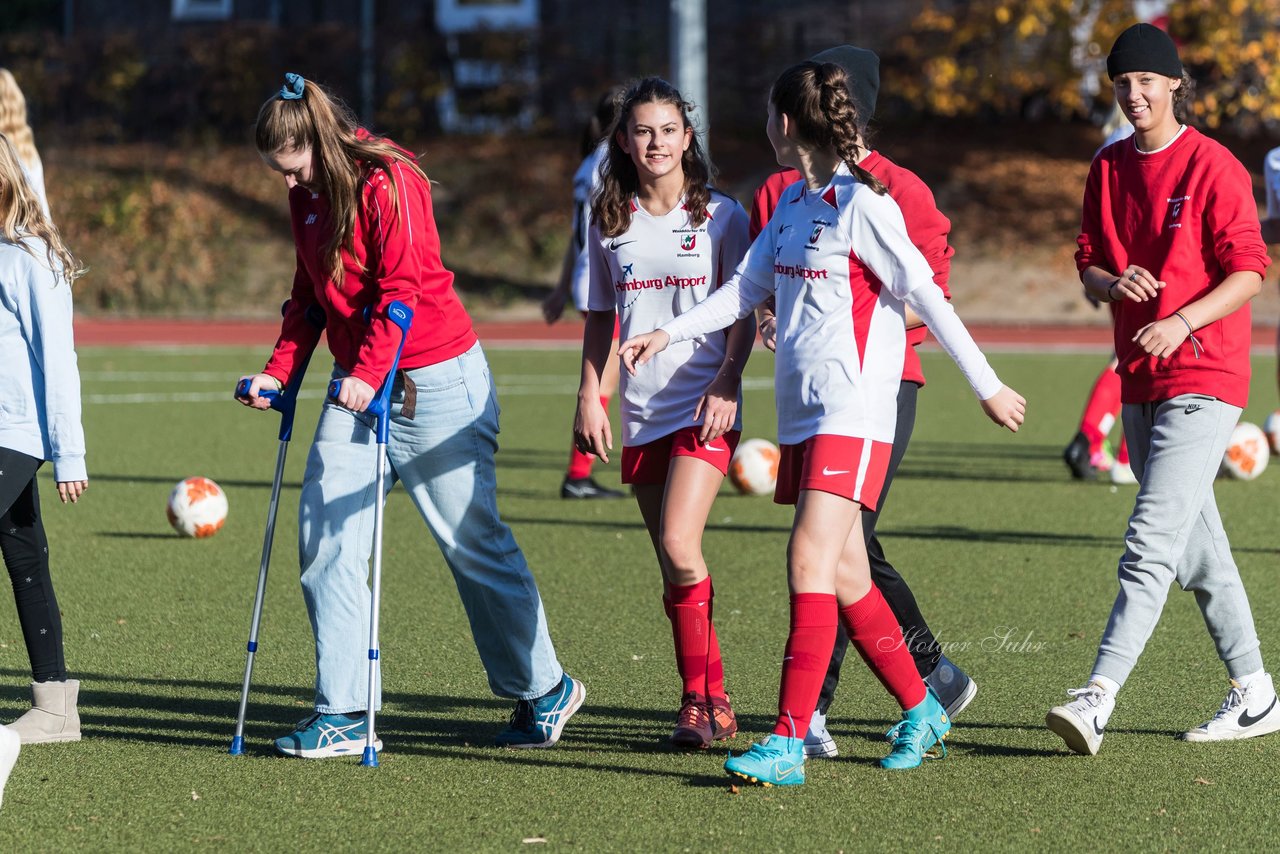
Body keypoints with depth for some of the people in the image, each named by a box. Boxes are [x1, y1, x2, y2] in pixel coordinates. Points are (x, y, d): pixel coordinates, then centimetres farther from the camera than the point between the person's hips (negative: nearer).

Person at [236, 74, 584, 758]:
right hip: (357, 387, 8)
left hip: (435, 381, -8)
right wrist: (279, 370, 5)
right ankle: (342, 713, -2)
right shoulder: (306, 197, 9)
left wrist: (370, 373, -30)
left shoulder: (388, 182, -16)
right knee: (324, 536, -4)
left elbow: (401, 289, -22)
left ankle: (543, 689, 19)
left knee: (473, 541, 2)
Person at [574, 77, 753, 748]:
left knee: (679, 547, -19)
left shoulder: (721, 216, 0)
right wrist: (589, 397, 8)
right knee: (674, 567, 5)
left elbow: (743, 314, 1)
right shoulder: (610, 223, 9)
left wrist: (725, 384, -13)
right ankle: (711, 701, 12)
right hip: (641, 412, 4)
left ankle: (699, 698, -10)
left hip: (705, 408, -4)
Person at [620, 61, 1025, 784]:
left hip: (854, 411, -9)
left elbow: (926, 295, -10)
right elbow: (748, 288, 20)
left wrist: (987, 385, -7)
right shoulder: (793, 202, 14)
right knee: (845, 576, 11)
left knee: (812, 561, -16)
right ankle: (922, 711, 25)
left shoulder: (861, 202, -11)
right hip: (802, 409, 9)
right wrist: (668, 334, 10)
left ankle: (789, 744, -19)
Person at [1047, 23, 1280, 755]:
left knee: (1151, 542, -16)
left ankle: (1099, 698, -25)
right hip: (1140, 382, 8)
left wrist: (1181, 322, -25)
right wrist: (1113, 283, -9)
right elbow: (1088, 263, 15)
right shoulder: (1109, 170, 12)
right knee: (1196, 546, 13)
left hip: (1204, 381, -8)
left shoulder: (1213, 166, -9)